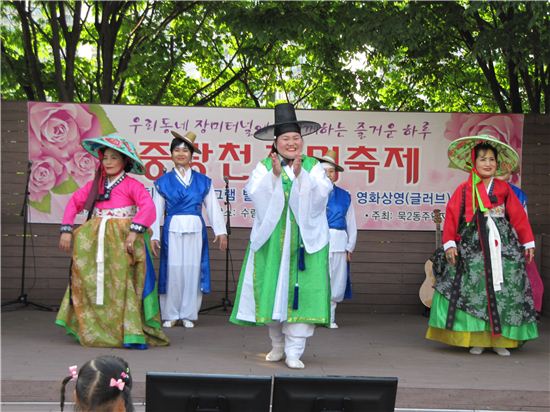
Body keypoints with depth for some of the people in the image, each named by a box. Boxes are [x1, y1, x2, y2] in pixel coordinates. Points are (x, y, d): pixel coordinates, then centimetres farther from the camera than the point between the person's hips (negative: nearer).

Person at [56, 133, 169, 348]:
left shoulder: (131, 185, -4)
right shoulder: (95, 184, 11)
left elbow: (148, 206, -17)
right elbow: (74, 202, 14)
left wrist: (134, 231, -26)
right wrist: (66, 230, 4)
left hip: (121, 242, -5)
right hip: (94, 242, 5)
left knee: (121, 286, -8)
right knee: (92, 284, 7)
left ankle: (129, 333, -5)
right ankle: (92, 330, 17)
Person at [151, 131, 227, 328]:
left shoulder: (203, 181, 7)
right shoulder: (163, 182, 5)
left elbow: (213, 208, 6)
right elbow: (157, 211, 5)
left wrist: (220, 231, -1)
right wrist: (154, 236, 0)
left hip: (196, 230, 1)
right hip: (172, 230, -1)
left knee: (193, 271, 2)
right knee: (173, 271, 0)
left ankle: (188, 315, 13)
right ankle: (170, 315, 13)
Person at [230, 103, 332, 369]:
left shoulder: (313, 166, 7)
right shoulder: (264, 167, 7)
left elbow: (321, 193, -9)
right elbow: (256, 193, -8)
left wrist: (300, 175, -22)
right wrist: (274, 175, -21)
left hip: (305, 239, 0)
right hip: (272, 238, 1)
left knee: (301, 291, -6)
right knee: (272, 289, 5)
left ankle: (294, 352, -2)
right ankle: (277, 344, 22)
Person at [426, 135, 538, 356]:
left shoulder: (504, 188, 9)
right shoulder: (464, 190, 2)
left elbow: (518, 216, 10)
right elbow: (452, 216, -3)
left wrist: (528, 243, 9)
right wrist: (449, 244, -11)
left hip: (502, 244, 2)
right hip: (473, 245, -2)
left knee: (504, 291, 0)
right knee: (474, 289, -5)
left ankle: (500, 339, 8)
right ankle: (476, 339, 4)